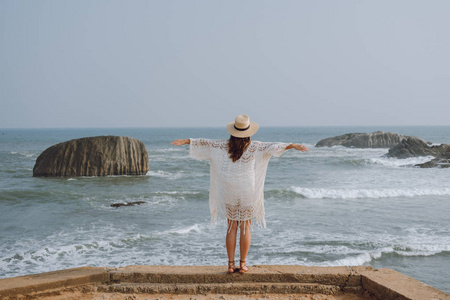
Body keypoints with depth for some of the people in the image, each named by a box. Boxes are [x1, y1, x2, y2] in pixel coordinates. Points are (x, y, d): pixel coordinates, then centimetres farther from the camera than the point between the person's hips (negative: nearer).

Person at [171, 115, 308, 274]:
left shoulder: (224, 145, -4)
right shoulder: (253, 147, -10)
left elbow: (205, 142, 2)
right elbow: (273, 146, -18)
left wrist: (184, 141, 10)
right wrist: (293, 145, -19)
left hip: (229, 192, 2)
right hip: (248, 192, -2)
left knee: (232, 227, 9)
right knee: (245, 228, 7)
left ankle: (231, 264, 9)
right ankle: (242, 264, 8)